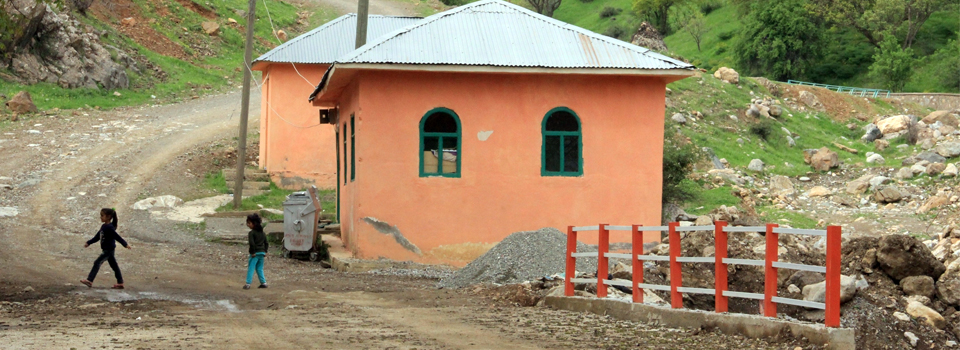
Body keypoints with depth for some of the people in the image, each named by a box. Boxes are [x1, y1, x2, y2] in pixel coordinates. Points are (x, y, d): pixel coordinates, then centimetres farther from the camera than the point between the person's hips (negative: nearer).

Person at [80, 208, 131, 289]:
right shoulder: (103, 226, 11)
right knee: (114, 265, 12)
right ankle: (120, 283, 17)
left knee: (97, 263, -10)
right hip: (107, 250, 10)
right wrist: (88, 243, 20)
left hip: (109, 250, -10)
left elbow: (117, 237, -20)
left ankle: (89, 281, -9)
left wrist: (125, 244, -20)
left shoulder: (109, 228, -17)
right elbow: (97, 237, 20)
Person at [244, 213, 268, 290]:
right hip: (262, 252, 7)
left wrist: (253, 252, -15)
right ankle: (263, 282, 12)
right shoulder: (262, 233, 13)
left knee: (250, 268, -3)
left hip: (255, 253, -7)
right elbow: (266, 243, 15)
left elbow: (252, 243, -20)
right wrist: (265, 252, 17)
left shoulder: (251, 233, -11)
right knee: (260, 268, 16)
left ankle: (248, 283, -5)